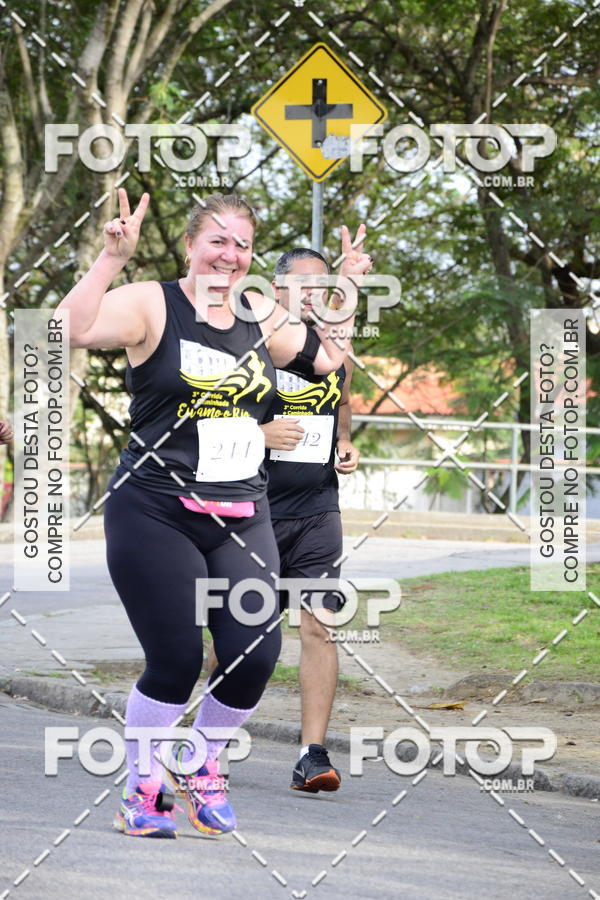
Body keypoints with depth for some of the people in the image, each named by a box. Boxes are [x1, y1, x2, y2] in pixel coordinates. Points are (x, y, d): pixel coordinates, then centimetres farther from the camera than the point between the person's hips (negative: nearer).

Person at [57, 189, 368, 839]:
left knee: (256, 655, -5)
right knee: (175, 661, -6)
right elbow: (73, 328, -23)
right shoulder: (152, 306, -6)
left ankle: (198, 766, 23)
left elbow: (330, 359, 26)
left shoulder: (262, 322, 11)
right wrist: (113, 257, -28)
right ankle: (140, 791, 17)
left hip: (241, 517, 5)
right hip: (155, 515, -5)